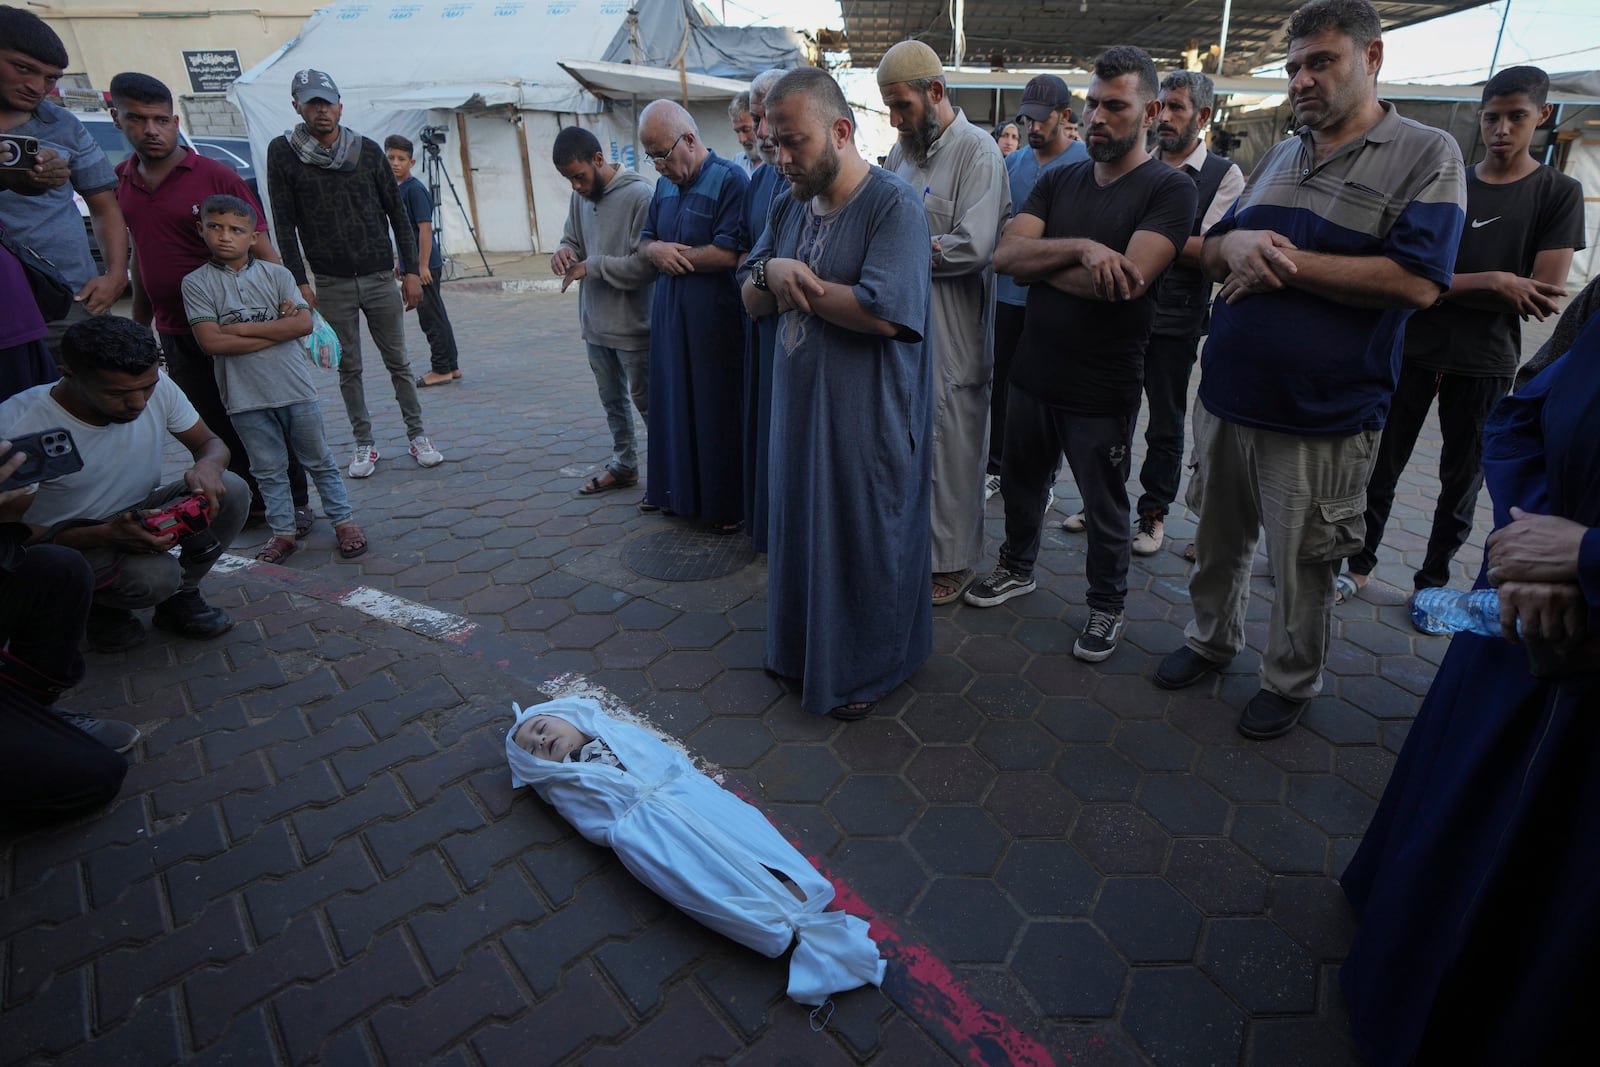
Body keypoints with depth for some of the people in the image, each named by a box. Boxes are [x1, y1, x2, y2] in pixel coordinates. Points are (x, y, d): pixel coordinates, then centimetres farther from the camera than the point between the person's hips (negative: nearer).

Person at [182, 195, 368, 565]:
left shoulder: (276, 274, 0)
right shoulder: (197, 283, -2)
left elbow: (304, 324, -12)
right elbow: (211, 341, -12)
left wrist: (242, 328, -14)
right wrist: (277, 329, -13)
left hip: (295, 388, 0)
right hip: (246, 396, 0)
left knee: (319, 460, 11)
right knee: (268, 469, 12)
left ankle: (343, 521, 21)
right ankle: (283, 533, 22)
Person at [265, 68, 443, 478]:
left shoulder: (368, 151, 2)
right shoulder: (283, 153, -1)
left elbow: (397, 213, 5)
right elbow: (284, 225, -2)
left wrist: (411, 270, -1)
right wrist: (299, 283, -7)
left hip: (381, 278, 0)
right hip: (331, 284, 0)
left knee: (398, 362, 5)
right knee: (348, 368, 7)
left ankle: (418, 436, 15)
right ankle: (364, 444, 17)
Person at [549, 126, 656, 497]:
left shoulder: (638, 194, -17)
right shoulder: (580, 196, 6)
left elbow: (645, 264, -22)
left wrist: (591, 265, -18)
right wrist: (565, 251, -7)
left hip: (632, 324, -7)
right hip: (595, 322, 7)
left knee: (645, 400, 4)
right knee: (612, 399, 17)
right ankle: (623, 465, 32)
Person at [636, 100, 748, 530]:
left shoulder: (729, 180, -10)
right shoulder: (664, 185, 14)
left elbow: (729, 254, -20)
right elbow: (645, 239, 19)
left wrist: (673, 255, -9)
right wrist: (654, 249, -6)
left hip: (714, 320, -7)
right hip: (669, 314, 7)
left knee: (717, 412, 0)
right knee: (672, 402, 13)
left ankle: (727, 505, 12)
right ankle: (675, 488, 27)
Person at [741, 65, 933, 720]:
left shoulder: (893, 202, -13)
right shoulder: (788, 205, 10)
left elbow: (883, 312, -25)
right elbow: (753, 303, 12)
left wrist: (797, 282, -13)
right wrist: (770, 273, -12)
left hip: (867, 416, -7)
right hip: (798, 404, 7)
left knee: (865, 539, 6)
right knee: (799, 528, 16)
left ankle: (867, 670, 26)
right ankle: (803, 646, 36)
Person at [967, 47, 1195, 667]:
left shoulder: (1170, 190, -9)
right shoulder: (1057, 181, 7)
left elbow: (1127, 281, -25)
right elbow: (1005, 255, -8)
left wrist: (1037, 262, -13)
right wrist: (1080, 249, -24)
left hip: (1101, 392, -5)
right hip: (1032, 375, 5)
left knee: (1105, 509, 10)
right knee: (1021, 482, 20)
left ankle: (1107, 606, 30)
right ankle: (1018, 569, 43)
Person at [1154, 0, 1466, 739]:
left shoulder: (1425, 156, -5)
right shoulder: (1278, 158, 13)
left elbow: (1416, 282, -16)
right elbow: (1209, 251, 14)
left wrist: (1287, 262, -16)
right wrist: (1235, 244, -10)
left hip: (1322, 413, -5)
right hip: (1227, 395, 6)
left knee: (1302, 567, 8)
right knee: (1218, 539, 18)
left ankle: (1290, 681, 29)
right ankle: (1211, 638, 39)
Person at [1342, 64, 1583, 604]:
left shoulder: (1559, 193, 0)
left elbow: (1545, 296, -10)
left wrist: (1449, 284, -11)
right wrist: (1495, 284, -14)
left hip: (1485, 365, -1)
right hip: (1414, 351, 1)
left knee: (1462, 479, 7)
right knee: (1382, 465, 4)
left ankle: (1433, 580, 20)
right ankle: (1359, 565, 16)